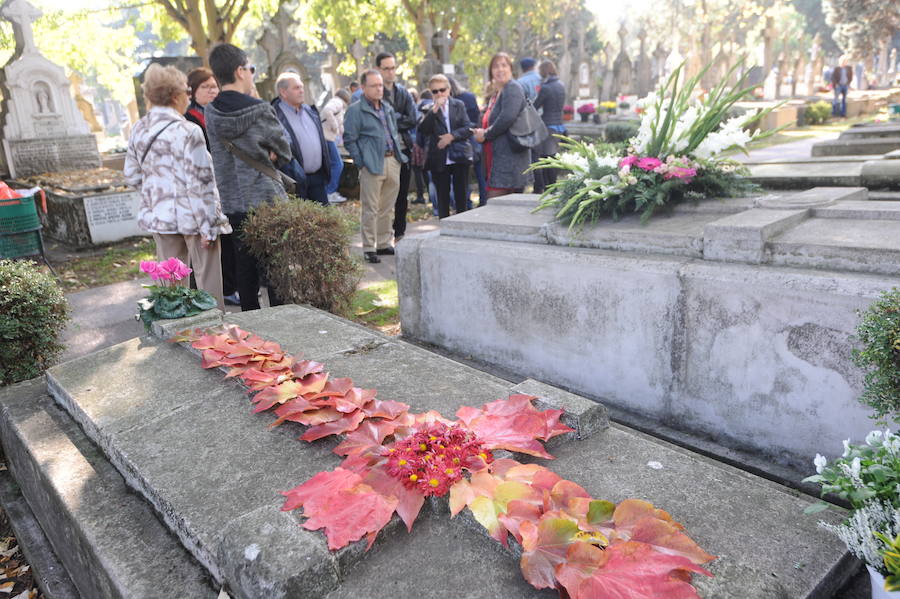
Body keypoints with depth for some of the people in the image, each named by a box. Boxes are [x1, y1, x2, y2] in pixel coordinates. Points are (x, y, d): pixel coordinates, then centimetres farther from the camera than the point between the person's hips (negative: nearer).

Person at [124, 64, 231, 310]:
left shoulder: (138, 130, 6)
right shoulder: (187, 132, -15)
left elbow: (132, 176, 13)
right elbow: (199, 183, -17)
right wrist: (208, 227, -14)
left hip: (158, 215, 7)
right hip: (190, 216, -7)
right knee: (207, 279, 3)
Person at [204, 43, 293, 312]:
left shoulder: (210, 113, 4)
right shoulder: (260, 110, -11)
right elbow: (284, 152, 0)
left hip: (232, 204, 5)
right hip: (266, 201, -5)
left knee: (245, 270, 14)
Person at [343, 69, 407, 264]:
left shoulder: (388, 108, 17)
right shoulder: (355, 110, -5)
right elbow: (349, 140, -7)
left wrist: (399, 155, 15)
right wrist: (361, 163, -11)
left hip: (393, 162, 7)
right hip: (372, 165, -7)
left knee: (387, 208, 12)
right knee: (370, 209, -3)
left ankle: (384, 244, 23)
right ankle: (369, 249, 5)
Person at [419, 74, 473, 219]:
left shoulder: (459, 105, 7)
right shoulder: (428, 109, 3)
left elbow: (468, 129, 0)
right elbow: (423, 130, -12)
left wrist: (452, 136, -13)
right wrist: (434, 110, -18)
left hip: (459, 157, 1)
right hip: (438, 160, -1)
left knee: (461, 196, 4)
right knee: (442, 197, 4)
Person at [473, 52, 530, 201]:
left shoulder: (513, 88, -8)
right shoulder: (495, 93, 21)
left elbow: (508, 118, -23)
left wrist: (485, 135, -11)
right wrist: (481, 132, 5)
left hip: (509, 155, -9)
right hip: (498, 158, 9)